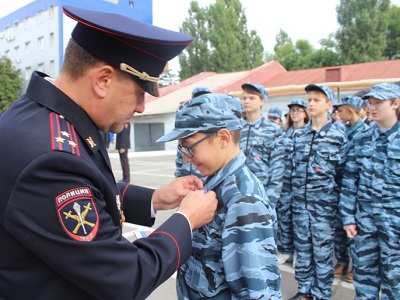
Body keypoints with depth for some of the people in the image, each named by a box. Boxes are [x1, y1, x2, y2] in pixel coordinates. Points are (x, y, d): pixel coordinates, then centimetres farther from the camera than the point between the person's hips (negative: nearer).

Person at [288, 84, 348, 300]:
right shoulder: (298, 134, 8)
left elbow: (343, 174, 0)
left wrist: (335, 196, -1)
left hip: (324, 203, -4)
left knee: (322, 250, 4)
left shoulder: (338, 137, -3)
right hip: (299, 201, 4)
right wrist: (293, 192, 11)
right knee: (302, 248, 13)